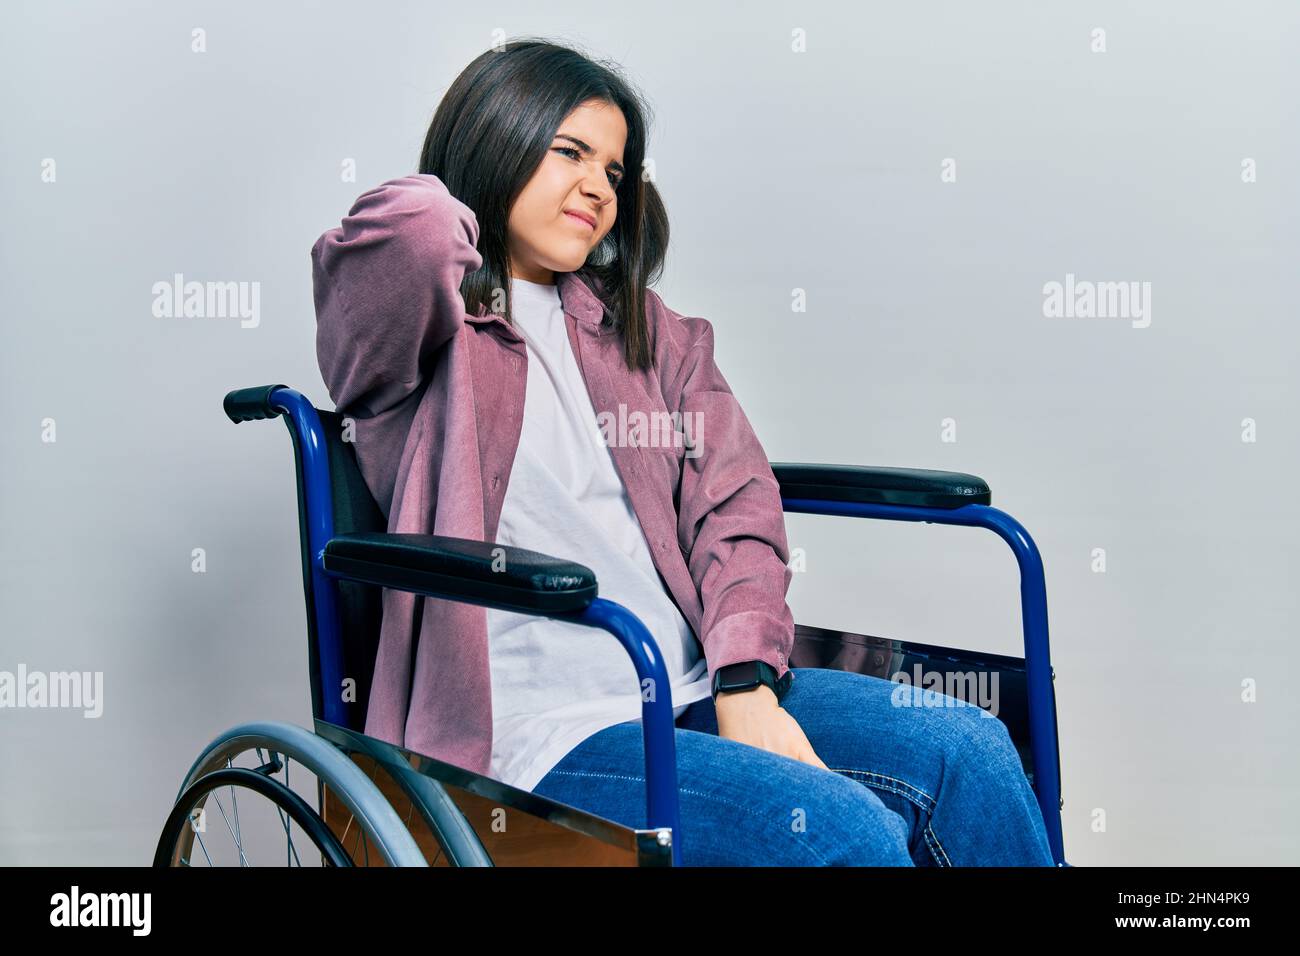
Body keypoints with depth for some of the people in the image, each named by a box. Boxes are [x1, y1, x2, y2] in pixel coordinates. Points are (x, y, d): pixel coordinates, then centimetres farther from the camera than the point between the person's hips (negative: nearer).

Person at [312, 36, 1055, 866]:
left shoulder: (639, 327, 20)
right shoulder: (428, 333, 1)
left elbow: (733, 502, 8)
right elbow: (411, 229, -24)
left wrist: (745, 683, -8)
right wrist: (464, 222, 1)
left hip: (694, 689, 6)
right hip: (545, 731, -6)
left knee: (970, 752, -12)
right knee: (848, 830, -24)